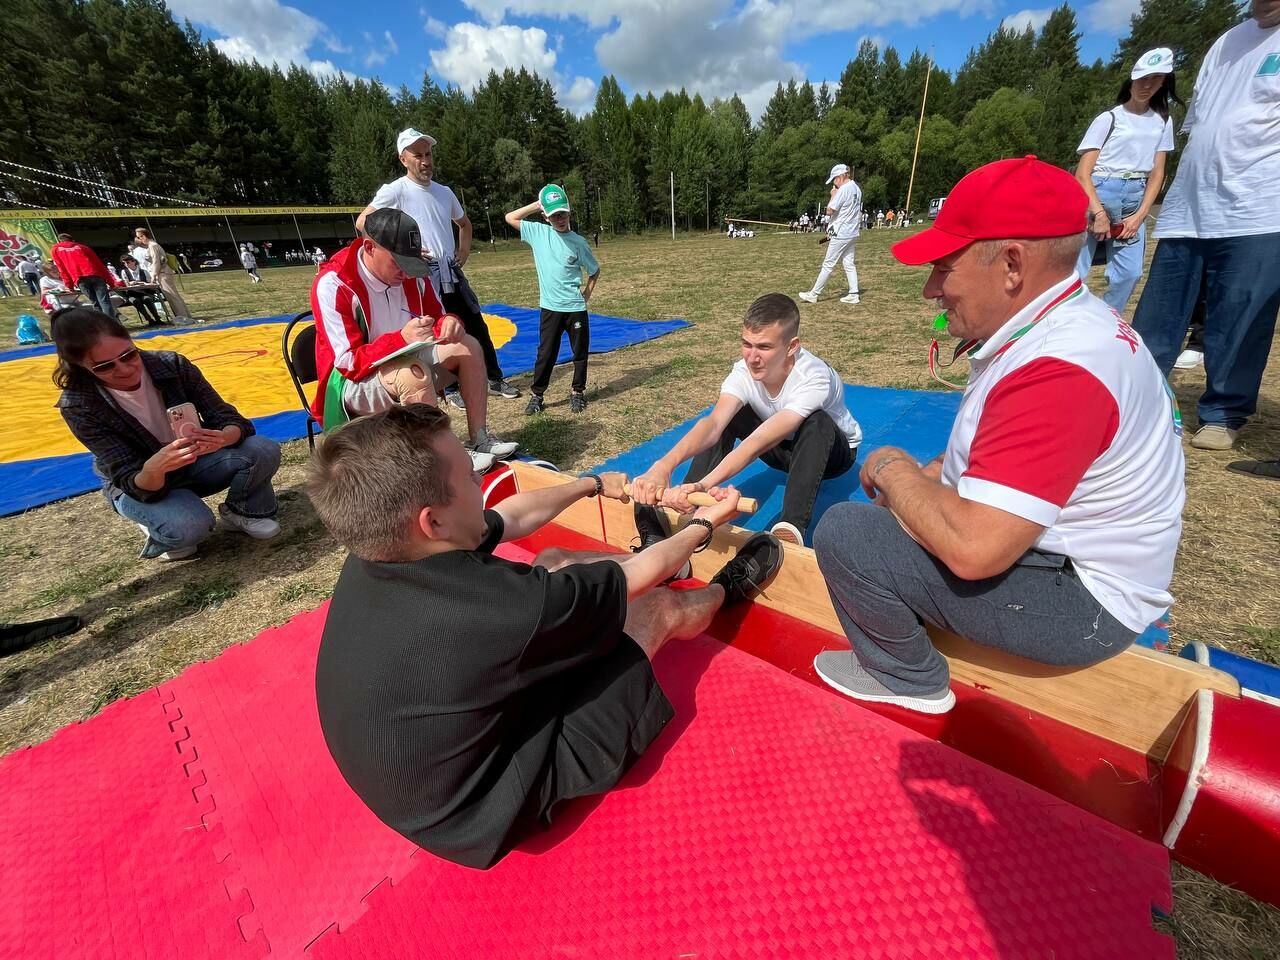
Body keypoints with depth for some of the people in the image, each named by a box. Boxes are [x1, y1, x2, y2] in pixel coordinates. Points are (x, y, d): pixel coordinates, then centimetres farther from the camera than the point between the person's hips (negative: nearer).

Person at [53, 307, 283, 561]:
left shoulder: (172, 365, -20)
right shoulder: (79, 405, -23)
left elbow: (228, 418, -18)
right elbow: (133, 483, -24)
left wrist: (223, 438, -43)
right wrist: (153, 469, -49)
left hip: (194, 460, 2)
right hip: (139, 485, -2)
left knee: (264, 451, -27)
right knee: (189, 527, -35)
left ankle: (241, 511, 2)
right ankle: (159, 532, 4)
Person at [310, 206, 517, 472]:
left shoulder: (410, 274, -3)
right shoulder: (333, 285, -21)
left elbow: (435, 317, 10)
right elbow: (349, 362, -24)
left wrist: (447, 323, -16)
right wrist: (401, 339, -39)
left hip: (408, 362, 7)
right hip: (355, 382, -7)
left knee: (466, 346, -9)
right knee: (413, 372, -37)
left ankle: (479, 439, -12)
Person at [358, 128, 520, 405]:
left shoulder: (444, 192, 13)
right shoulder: (395, 190, -7)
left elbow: (464, 223, 29)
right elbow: (363, 222, -14)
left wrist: (464, 250, 13)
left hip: (452, 273, 6)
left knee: (477, 326, 8)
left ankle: (495, 380, 18)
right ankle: (454, 388, 15)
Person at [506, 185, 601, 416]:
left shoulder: (578, 242, -1)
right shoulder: (538, 232, 2)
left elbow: (595, 270, 10)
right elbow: (510, 218, 5)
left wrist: (587, 292, 1)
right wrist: (536, 205, 0)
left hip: (576, 307, 0)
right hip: (550, 307, 0)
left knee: (580, 352, 8)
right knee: (546, 353, 4)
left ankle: (577, 392, 23)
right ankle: (536, 394, 14)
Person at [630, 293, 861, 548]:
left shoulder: (814, 379, -37)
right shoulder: (744, 371, -25)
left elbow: (760, 441, -49)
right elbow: (713, 424, -42)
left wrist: (703, 485, -62)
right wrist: (663, 466, -60)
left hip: (832, 449, -3)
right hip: (782, 447, 4)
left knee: (816, 421, -38)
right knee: (727, 415, -22)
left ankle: (791, 529, -40)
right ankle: (685, 511, -28)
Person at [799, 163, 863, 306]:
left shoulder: (843, 190, -16)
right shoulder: (857, 189, 13)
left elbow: (829, 211, -17)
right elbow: (858, 213, 18)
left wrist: (833, 195, -4)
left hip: (841, 234, -9)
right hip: (853, 233, 9)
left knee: (828, 264, -5)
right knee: (849, 263, 9)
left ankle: (814, 294, 0)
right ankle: (853, 294, 7)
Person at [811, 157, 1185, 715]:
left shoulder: (1059, 367, -31)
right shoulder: (1060, 324, 2)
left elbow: (972, 548, -35)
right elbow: (995, 452, 13)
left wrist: (893, 469, -19)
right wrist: (917, 479, -1)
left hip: (1077, 603, -10)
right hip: (1056, 548, 10)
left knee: (845, 533, -17)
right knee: (893, 506, 19)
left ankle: (907, 679, 8)